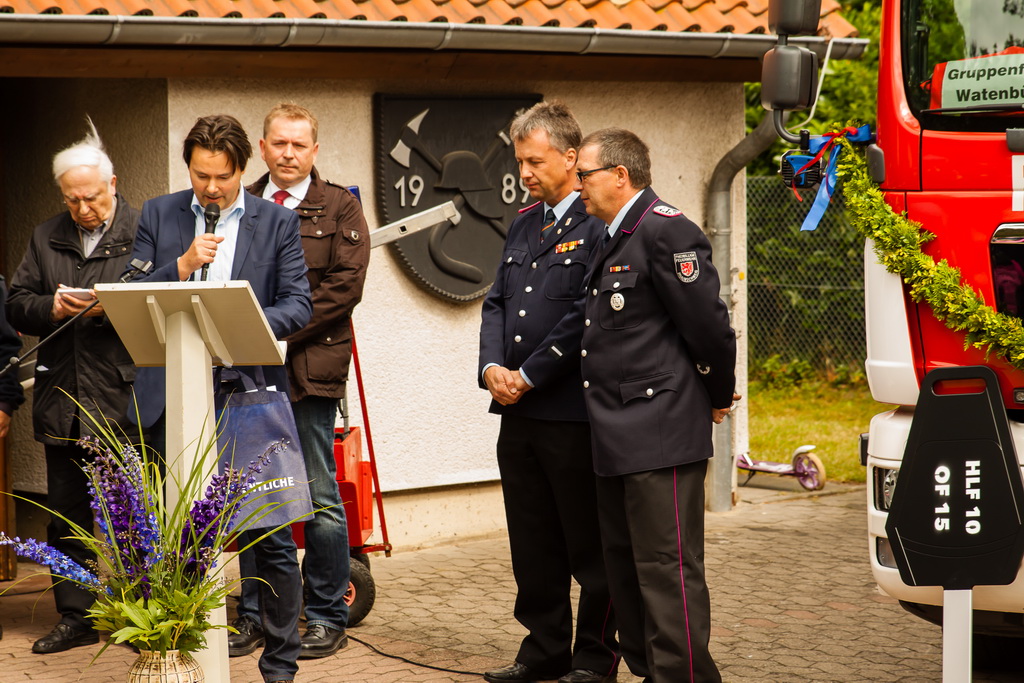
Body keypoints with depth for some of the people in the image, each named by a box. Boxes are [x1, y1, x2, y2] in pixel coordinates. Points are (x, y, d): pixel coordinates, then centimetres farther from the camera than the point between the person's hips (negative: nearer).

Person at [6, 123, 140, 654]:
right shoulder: (46, 239, 15)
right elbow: (16, 306, 13)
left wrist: (109, 308, -21)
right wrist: (51, 308, -7)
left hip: (125, 400, -5)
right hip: (63, 403, 5)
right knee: (67, 514, 10)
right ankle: (76, 617, 19)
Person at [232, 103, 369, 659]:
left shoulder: (339, 208, 4)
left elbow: (345, 285, -6)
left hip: (310, 367, -3)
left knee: (320, 497, 0)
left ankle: (327, 617, 8)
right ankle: (254, 614, 15)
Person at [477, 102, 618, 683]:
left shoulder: (600, 225, -10)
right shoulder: (524, 225, 17)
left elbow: (587, 315, -17)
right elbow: (497, 302, 16)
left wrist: (530, 375, -13)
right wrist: (492, 367, -1)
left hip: (574, 411, -8)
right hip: (519, 414, 8)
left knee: (589, 542, 2)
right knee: (534, 544, 14)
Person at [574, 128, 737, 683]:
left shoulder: (665, 231, -13)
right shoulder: (614, 240, 18)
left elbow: (707, 324, -14)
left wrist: (717, 401, -3)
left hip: (660, 436, -10)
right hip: (619, 440, 10)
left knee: (667, 571, -8)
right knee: (625, 568, 14)